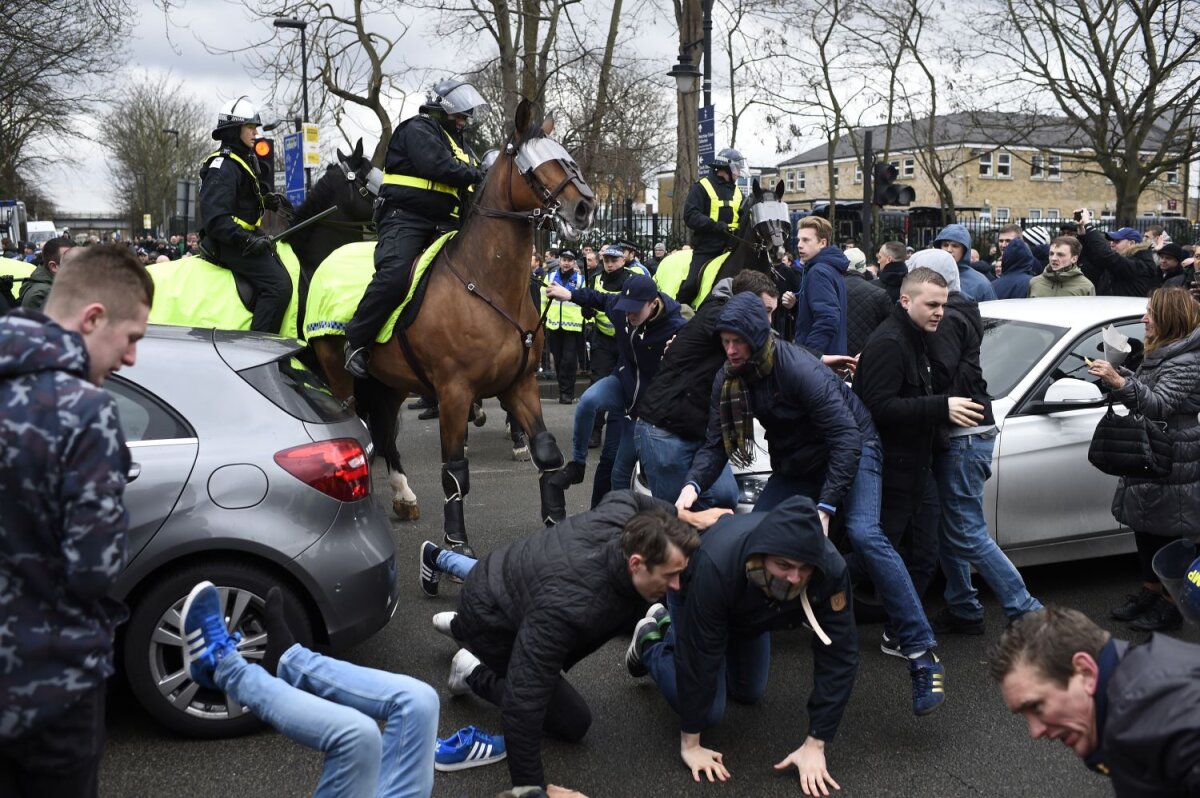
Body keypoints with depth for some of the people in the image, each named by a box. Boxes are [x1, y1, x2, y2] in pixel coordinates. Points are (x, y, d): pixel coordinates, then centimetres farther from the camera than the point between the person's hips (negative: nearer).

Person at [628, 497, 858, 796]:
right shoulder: (716, 564, -47)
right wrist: (690, 744, -30)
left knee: (749, 693, 20)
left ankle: (669, 624, 37)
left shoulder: (831, 570, -40)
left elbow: (839, 657, -32)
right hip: (692, 593, -4)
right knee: (708, 712, -8)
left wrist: (815, 745, -32)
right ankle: (650, 641, 18)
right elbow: (699, 654, -38)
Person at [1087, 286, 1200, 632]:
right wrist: (1117, 374, 12)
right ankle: (1149, 594, 28)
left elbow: (1159, 404, -27)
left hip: (1171, 467, -10)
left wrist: (1121, 383, -39)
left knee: (1165, 535, -1)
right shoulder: (1160, 352, 15)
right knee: (1145, 531, 16)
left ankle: (1169, 607, 10)